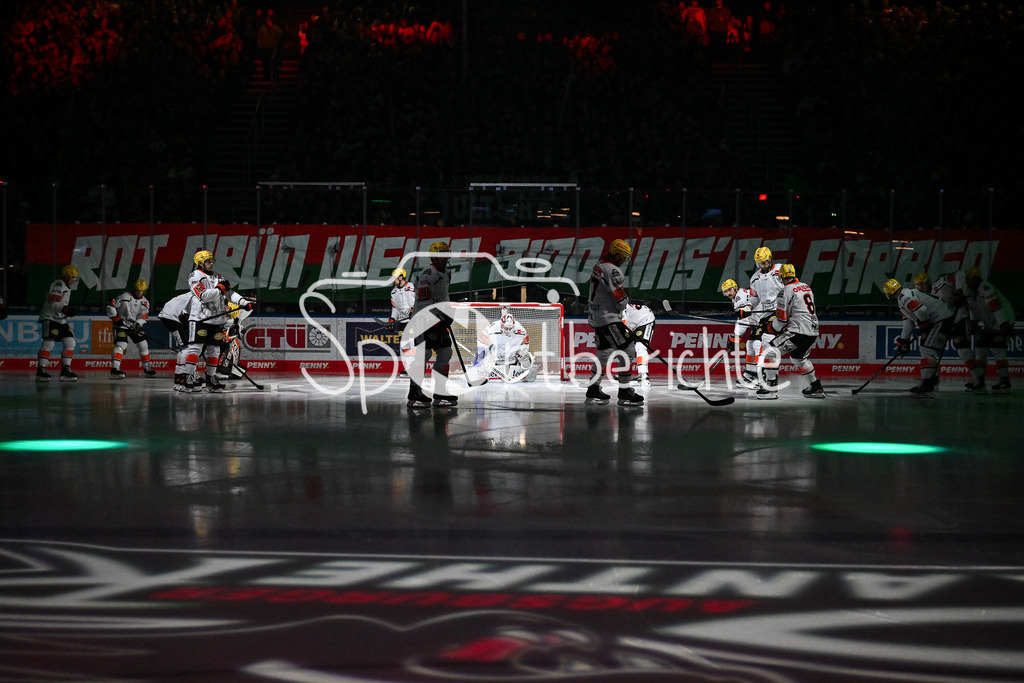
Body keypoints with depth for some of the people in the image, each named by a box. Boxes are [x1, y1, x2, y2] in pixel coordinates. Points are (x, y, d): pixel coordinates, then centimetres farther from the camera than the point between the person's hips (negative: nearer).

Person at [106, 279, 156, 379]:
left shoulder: (145, 302, 4)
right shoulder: (125, 297, -16)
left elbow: (143, 316, 1)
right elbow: (111, 306, -15)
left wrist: (138, 324, -19)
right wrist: (116, 318, -16)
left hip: (134, 325, 6)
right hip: (121, 325, -6)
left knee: (143, 344, 5)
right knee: (121, 344, -24)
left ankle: (147, 368, 21)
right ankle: (114, 369, -31)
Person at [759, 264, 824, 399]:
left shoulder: (786, 291, -9)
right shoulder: (806, 287, 16)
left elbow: (781, 318, -10)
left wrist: (774, 328, 10)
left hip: (798, 332, -9)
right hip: (813, 332, 9)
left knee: (769, 351, -6)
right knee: (799, 357, 32)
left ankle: (771, 387, -13)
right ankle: (816, 388, 35)